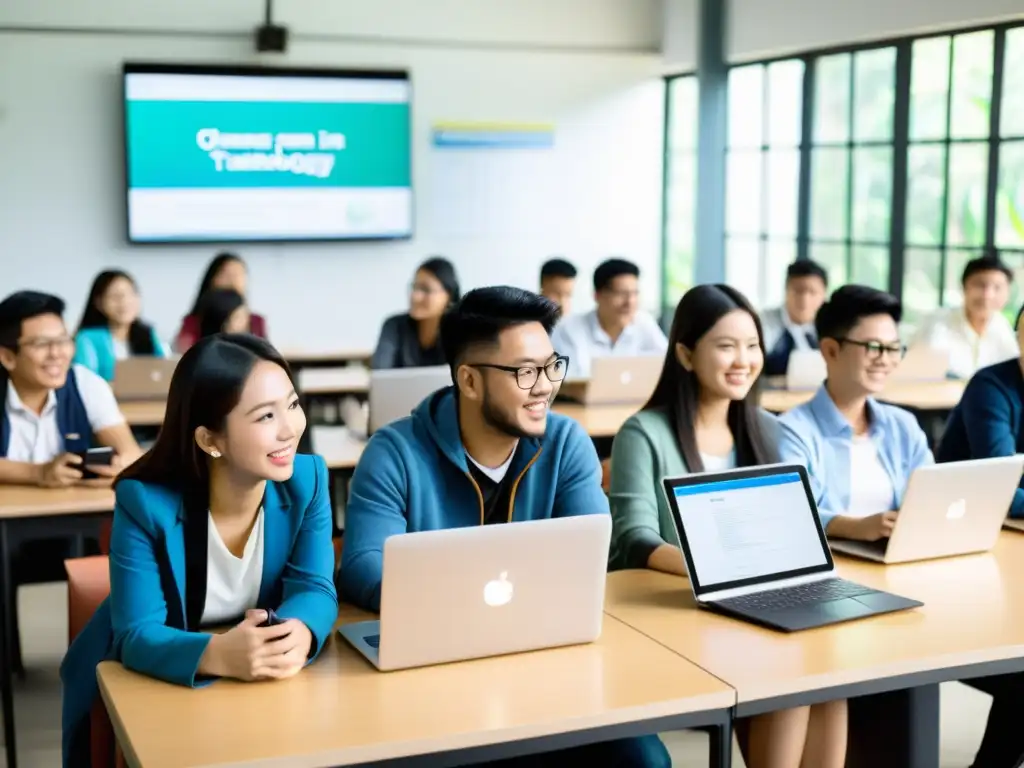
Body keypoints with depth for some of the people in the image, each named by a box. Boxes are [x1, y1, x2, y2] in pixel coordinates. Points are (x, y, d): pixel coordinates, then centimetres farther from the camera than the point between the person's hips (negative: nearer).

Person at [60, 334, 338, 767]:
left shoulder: (307, 479, -12)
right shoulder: (145, 501, -23)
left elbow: (314, 587, -14)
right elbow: (137, 634, -25)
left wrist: (299, 632, -39)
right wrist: (217, 655, -46)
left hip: (261, 685, 3)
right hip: (147, 685, -2)